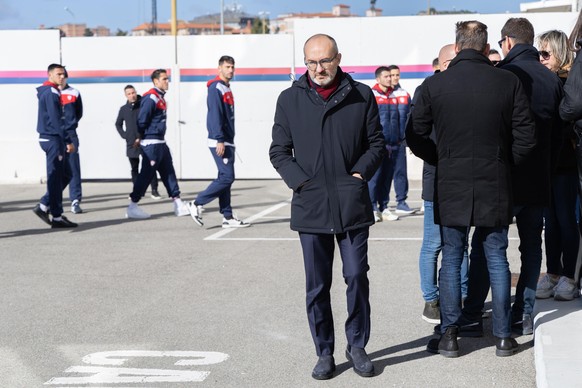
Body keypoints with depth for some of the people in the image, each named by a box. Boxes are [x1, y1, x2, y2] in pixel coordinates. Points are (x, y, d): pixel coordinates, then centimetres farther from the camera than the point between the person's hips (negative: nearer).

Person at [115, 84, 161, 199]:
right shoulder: (124, 109, 8)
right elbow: (118, 124, 20)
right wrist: (124, 135, 5)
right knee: (134, 169, 8)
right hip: (131, 144, 4)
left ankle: (154, 190, -3)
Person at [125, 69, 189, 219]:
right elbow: (142, 120, -19)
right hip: (151, 143, -10)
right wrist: (141, 136, -6)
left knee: (168, 172, 10)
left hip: (160, 143, 10)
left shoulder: (161, 97, 16)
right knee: (146, 174, -7)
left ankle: (178, 205, 14)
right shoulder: (151, 98, -15)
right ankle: (132, 207, -1)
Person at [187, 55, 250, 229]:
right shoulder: (216, 88, -10)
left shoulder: (226, 89, 19)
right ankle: (197, 204, -4)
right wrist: (219, 140, -24)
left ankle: (227, 217, 10)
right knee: (227, 177, -12)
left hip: (227, 141, 10)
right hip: (219, 141, -10)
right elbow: (215, 115, -18)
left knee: (225, 178, 8)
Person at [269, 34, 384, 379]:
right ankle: (325, 353, 17)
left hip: (353, 204, 0)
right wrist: (300, 181, -6)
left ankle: (357, 346, 19)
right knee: (317, 285, 6)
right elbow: (279, 151, 7)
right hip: (311, 206, 1)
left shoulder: (361, 96, 3)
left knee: (357, 276, 3)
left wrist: (360, 175, -5)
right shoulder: (290, 99, 4)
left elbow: (377, 144, 9)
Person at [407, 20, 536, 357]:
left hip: (451, 187, 0)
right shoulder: (509, 82, -5)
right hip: (495, 187, 0)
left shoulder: (434, 85, -4)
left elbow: (416, 137, 0)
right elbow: (526, 137, -4)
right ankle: (503, 336, 14)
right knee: (497, 259, 10)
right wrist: (506, 163, 11)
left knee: (452, 258, 9)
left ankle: (449, 335, 10)